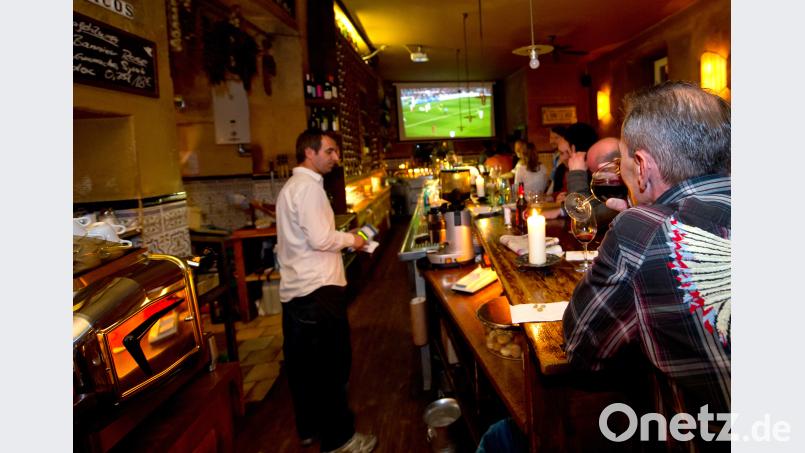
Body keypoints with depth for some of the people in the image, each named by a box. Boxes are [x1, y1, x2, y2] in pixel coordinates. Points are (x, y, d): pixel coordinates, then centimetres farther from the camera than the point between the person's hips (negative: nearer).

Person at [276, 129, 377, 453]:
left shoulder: (291, 186, 18)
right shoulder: (309, 186, -15)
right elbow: (320, 239, -22)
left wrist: (341, 237, 15)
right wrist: (350, 239, -6)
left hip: (294, 290, 10)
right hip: (318, 291, -10)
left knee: (302, 363, 18)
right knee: (331, 365, 2)